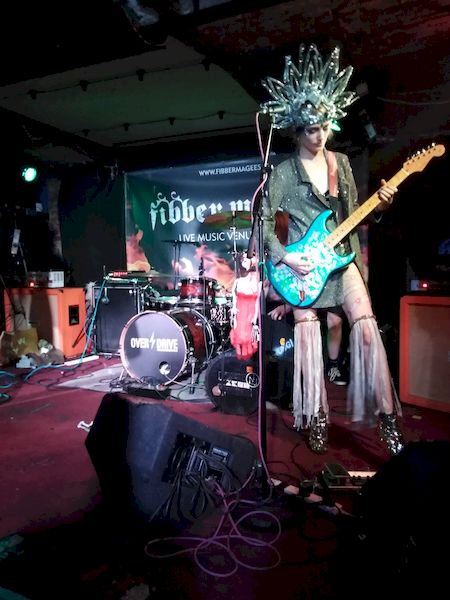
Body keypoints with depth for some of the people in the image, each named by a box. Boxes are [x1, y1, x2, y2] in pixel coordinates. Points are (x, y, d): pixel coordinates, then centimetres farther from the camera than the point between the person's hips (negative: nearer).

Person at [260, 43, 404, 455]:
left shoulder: (341, 162, 9)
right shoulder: (284, 172, -3)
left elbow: (352, 215, 13)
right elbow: (264, 221, -5)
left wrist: (379, 206, -6)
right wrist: (284, 257, -16)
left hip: (342, 256, 3)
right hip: (302, 262, -3)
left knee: (367, 329, -7)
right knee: (307, 336, -3)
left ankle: (385, 414, 6)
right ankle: (316, 418, 14)